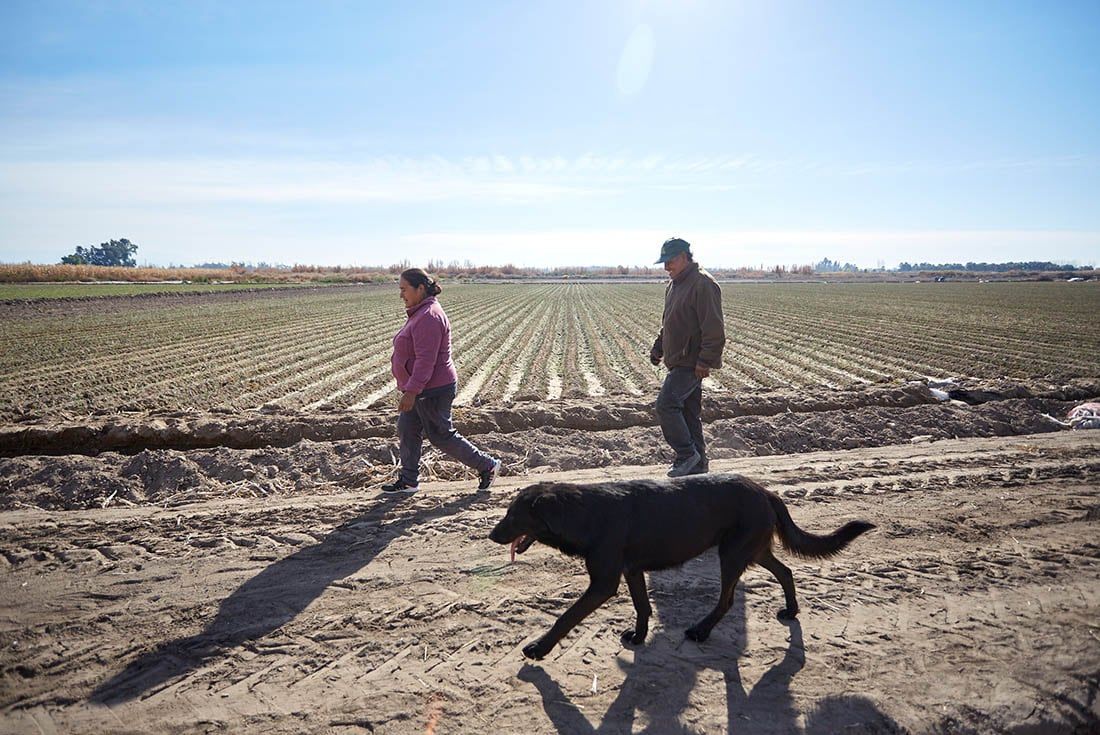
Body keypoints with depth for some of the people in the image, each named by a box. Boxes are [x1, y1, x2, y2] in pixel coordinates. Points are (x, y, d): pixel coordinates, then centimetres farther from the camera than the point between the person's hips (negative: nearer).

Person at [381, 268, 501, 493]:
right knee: (407, 431, 12)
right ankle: (408, 481, 22)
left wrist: (411, 391, -29)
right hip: (420, 390, 10)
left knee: (441, 435, 1)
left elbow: (426, 359, -28)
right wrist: (411, 390, 22)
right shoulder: (420, 314, 11)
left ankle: (487, 465, 13)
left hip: (432, 391, -10)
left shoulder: (429, 317, -23)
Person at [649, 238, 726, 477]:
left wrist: (705, 360, -23)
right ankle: (698, 465, 20)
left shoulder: (703, 284, -15)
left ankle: (687, 454, -3)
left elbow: (714, 329, -20)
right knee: (689, 413, 12)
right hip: (679, 361, 10)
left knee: (666, 405, -15)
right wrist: (657, 349, 19)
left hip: (691, 363, -10)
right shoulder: (674, 284, 16)